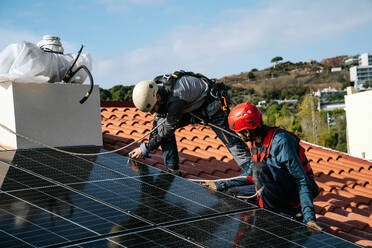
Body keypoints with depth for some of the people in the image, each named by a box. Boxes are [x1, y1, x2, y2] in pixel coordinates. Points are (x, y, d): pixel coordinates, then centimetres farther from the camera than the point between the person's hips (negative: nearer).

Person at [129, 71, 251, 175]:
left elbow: (168, 129, -30)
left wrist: (145, 149, -22)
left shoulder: (176, 98, -38)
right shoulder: (155, 91, -13)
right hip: (192, 107, 8)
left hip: (212, 104, -8)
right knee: (161, 124, -3)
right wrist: (147, 147, -2)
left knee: (230, 140, -14)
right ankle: (172, 169, 0)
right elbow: (158, 119, 0)